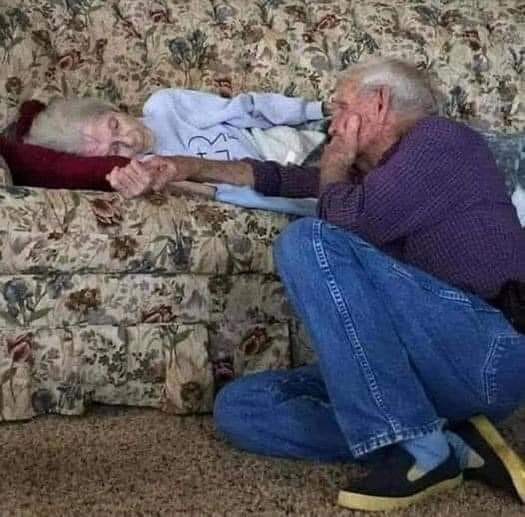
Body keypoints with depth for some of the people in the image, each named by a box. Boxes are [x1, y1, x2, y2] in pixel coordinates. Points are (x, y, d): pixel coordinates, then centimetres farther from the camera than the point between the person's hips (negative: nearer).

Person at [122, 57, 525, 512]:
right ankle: (453, 444, -10)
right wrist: (192, 168, 29)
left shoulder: (439, 137, 0)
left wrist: (336, 163, 7)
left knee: (310, 241, -20)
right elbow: (288, 179, 33)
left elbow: (350, 218, -14)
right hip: (430, 367, 8)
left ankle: (417, 447, -21)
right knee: (239, 407, -1)